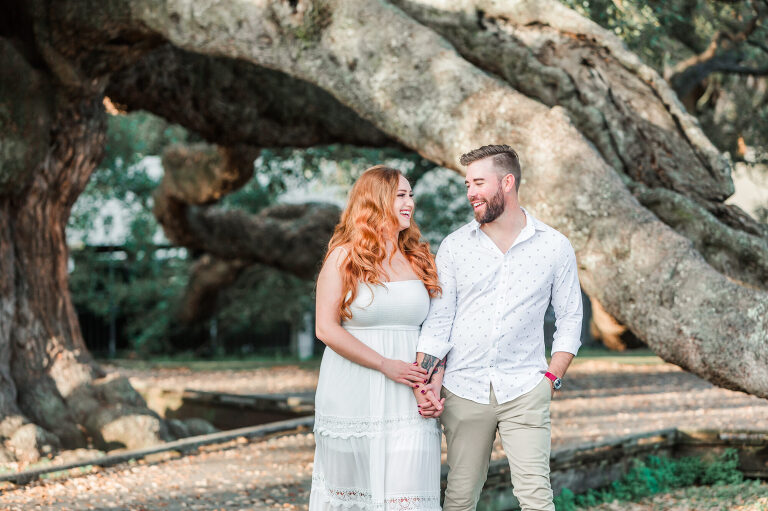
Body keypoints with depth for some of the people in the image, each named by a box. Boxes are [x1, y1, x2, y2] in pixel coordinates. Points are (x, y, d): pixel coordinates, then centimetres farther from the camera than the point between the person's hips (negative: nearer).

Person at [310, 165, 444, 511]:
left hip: (407, 400, 2)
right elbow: (326, 328, -7)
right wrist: (386, 365, -13)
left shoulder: (418, 259, 11)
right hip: (352, 393, -2)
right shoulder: (344, 257, 0)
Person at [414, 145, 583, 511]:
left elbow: (570, 319, 8)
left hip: (524, 391, -1)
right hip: (463, 391, 2)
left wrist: (552, 378, -2)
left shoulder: (555, 247, 3)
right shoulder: (454, 246, 6)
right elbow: (438, 320, 5)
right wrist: (425, 379, -7)